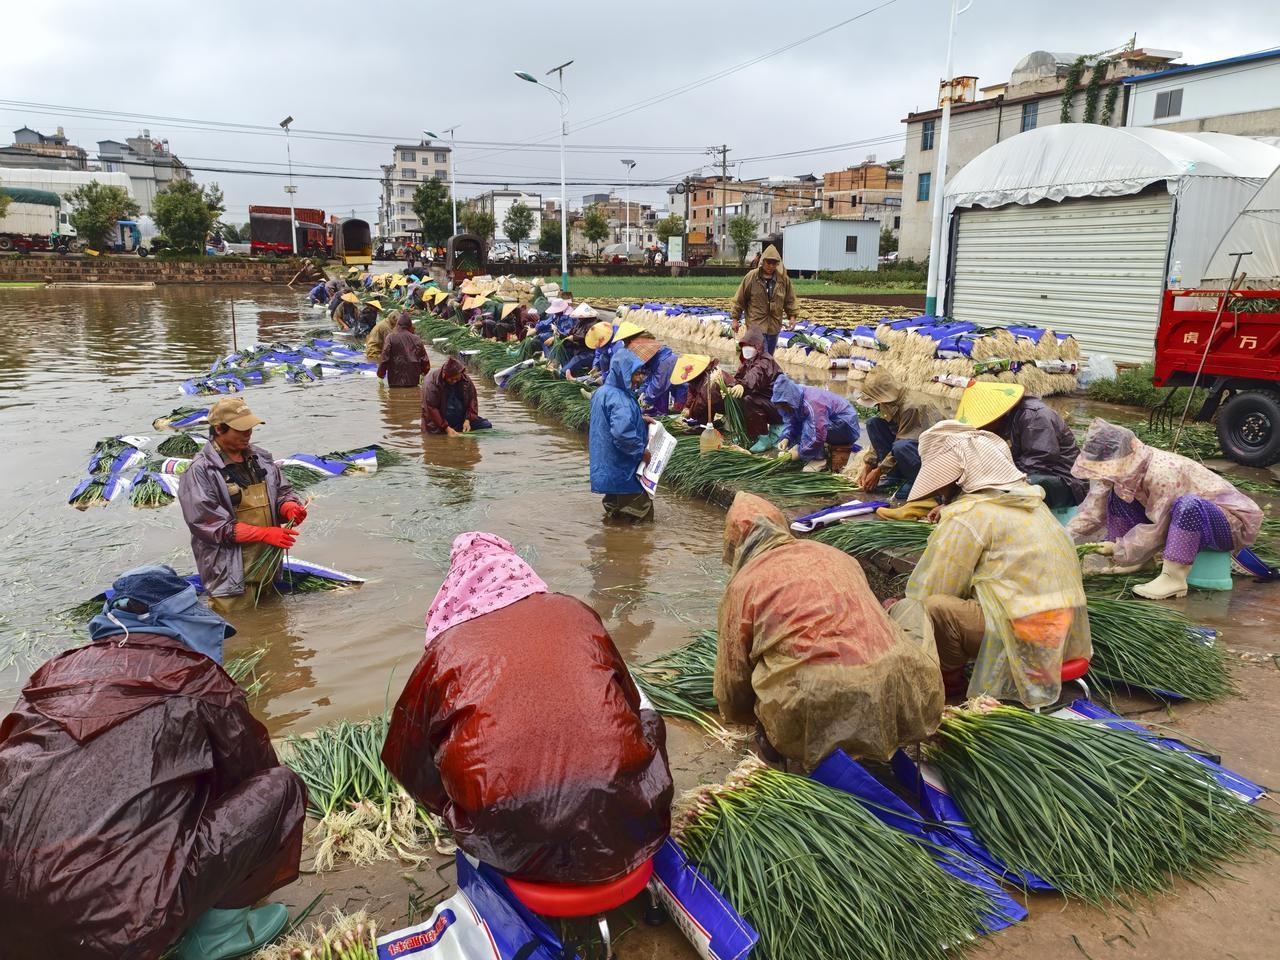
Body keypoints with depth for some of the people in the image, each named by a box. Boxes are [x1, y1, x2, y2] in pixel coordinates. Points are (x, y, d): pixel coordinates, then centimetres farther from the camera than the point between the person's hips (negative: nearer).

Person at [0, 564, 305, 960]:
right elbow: (251, 767, 16)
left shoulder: (56, 671, 14)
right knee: (279, 785, 7)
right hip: (123, 920, -6)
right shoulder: (194, 678, 1)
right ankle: (216, 928, 11)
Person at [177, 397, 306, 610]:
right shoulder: (201, 470, -14)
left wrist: (290, 507, -12)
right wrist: (265, 534, -22)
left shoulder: (260, 458, 6)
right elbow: (210, 524, -19)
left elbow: (283, 491, 14)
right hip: (230, 574, -6)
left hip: (268, 567, 7)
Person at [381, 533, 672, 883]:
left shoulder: (448, 650, 5)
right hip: (620, 830, 0)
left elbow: (412, 762, 16)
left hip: (514, 849, 0)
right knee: (642, 715, 28)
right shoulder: (577, 612, 9)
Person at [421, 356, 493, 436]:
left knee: (486, 425, -7)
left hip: (462, 419, 4)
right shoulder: (431, 383, -18)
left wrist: (468, 420, -12)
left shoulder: (465, 380, -4)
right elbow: (431, 408, -18)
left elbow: (472, 400, 3)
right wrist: (447, 428, -24)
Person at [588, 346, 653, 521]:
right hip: (623, 472, -10)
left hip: (606, 469, 10)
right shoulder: (619, 399, -24)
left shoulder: (602, 392, 8)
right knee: (642, 514, 2)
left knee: (615, 511, 21)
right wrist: (642, 451, -20)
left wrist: (640, 418, 14)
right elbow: (622, 433, -35)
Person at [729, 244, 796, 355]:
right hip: (756, 325, -4)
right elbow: (740, 299, 0)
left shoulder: (784, 279, 2)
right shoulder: (751, 277, -6)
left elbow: (789, 300, 12)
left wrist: (792, 316, 2)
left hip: (774, 326, 4)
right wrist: (735, 318, 0)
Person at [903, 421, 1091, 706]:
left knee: (932, 607, -18)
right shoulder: (1025, 498, 12)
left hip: (1030, 640, -10)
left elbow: (925, 592, -10)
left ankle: (950, 683, 4)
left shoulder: (967, 516, -13)